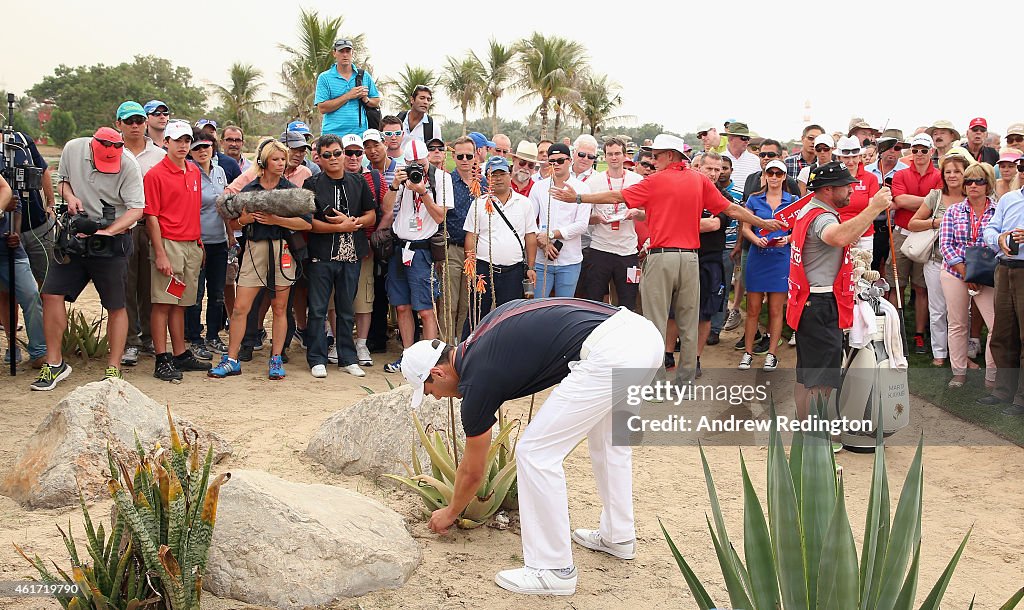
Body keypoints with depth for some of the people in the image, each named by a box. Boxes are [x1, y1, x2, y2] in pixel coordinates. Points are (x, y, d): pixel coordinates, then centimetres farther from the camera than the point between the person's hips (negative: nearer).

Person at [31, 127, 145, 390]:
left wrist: (107, 231, -26)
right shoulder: (72, 149, -3)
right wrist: (69, 196, -8)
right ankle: (54, 364, 9)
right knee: (52, 294, -3)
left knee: (116, 306, -1)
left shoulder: (129, 165, -15)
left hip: (112, 241, -3)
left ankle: (113, 369, 10)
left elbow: (136, 209, -15)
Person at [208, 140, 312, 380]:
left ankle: (276, 360, 13)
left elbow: (307, 224, -5)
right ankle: (231, 360, 6)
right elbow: (233, 224, 13)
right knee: (240, 308, -3)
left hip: (283, 249, -1)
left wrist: (276, 220, -13)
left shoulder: (291, 190, 6)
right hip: (254, 249, 1)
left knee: (280, 308, 4)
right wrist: (244, 219, -9)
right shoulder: (248, 190, 9)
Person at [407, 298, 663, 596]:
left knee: (536, 453, 2)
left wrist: (450, 513, 35)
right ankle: (618, 537, 44)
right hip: (643, 332, 10)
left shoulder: (477, 379, 3)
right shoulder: (484, 331, 24)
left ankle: (554, 570, 11)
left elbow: (473, 472, 17)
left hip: (608, 353, -10)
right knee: (609, 439, 31)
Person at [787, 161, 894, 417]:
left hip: (808, 302, 11)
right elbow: (840, 237, -44)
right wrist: (874, 208, -44)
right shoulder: (821, 218, -20)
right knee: (820, 382, -8)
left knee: (807, 374, 19)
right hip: (821, 306, -11)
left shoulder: (808, 210, 15)